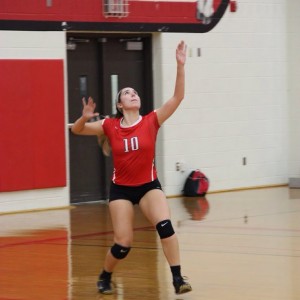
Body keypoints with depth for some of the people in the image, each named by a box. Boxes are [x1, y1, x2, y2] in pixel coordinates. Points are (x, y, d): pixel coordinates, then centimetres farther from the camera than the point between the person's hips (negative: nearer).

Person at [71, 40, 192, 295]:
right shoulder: (110, 126, -4)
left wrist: (180, 66, -23)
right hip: (121, 189, 0)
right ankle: (105, 277, 27)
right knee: (123, 243, -3)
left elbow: (178, 97, -13)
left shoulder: (151, 121, -6)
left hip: (149, 185, 0)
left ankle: (178, 278, -19)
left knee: (165, 225, -25)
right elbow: (77, 130, 3)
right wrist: (85, 118, -21)